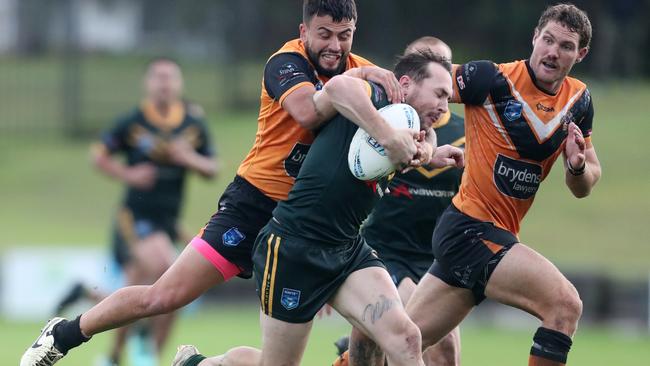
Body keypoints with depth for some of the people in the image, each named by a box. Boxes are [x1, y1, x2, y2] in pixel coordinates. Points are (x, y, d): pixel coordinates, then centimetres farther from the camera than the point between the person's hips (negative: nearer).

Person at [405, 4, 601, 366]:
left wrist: (578, 167, -11)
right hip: (469, 228, -7)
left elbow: (583, 187, 11)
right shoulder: (493, 79, -14)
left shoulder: (579, 100, 6)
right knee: (565, 305, -21)